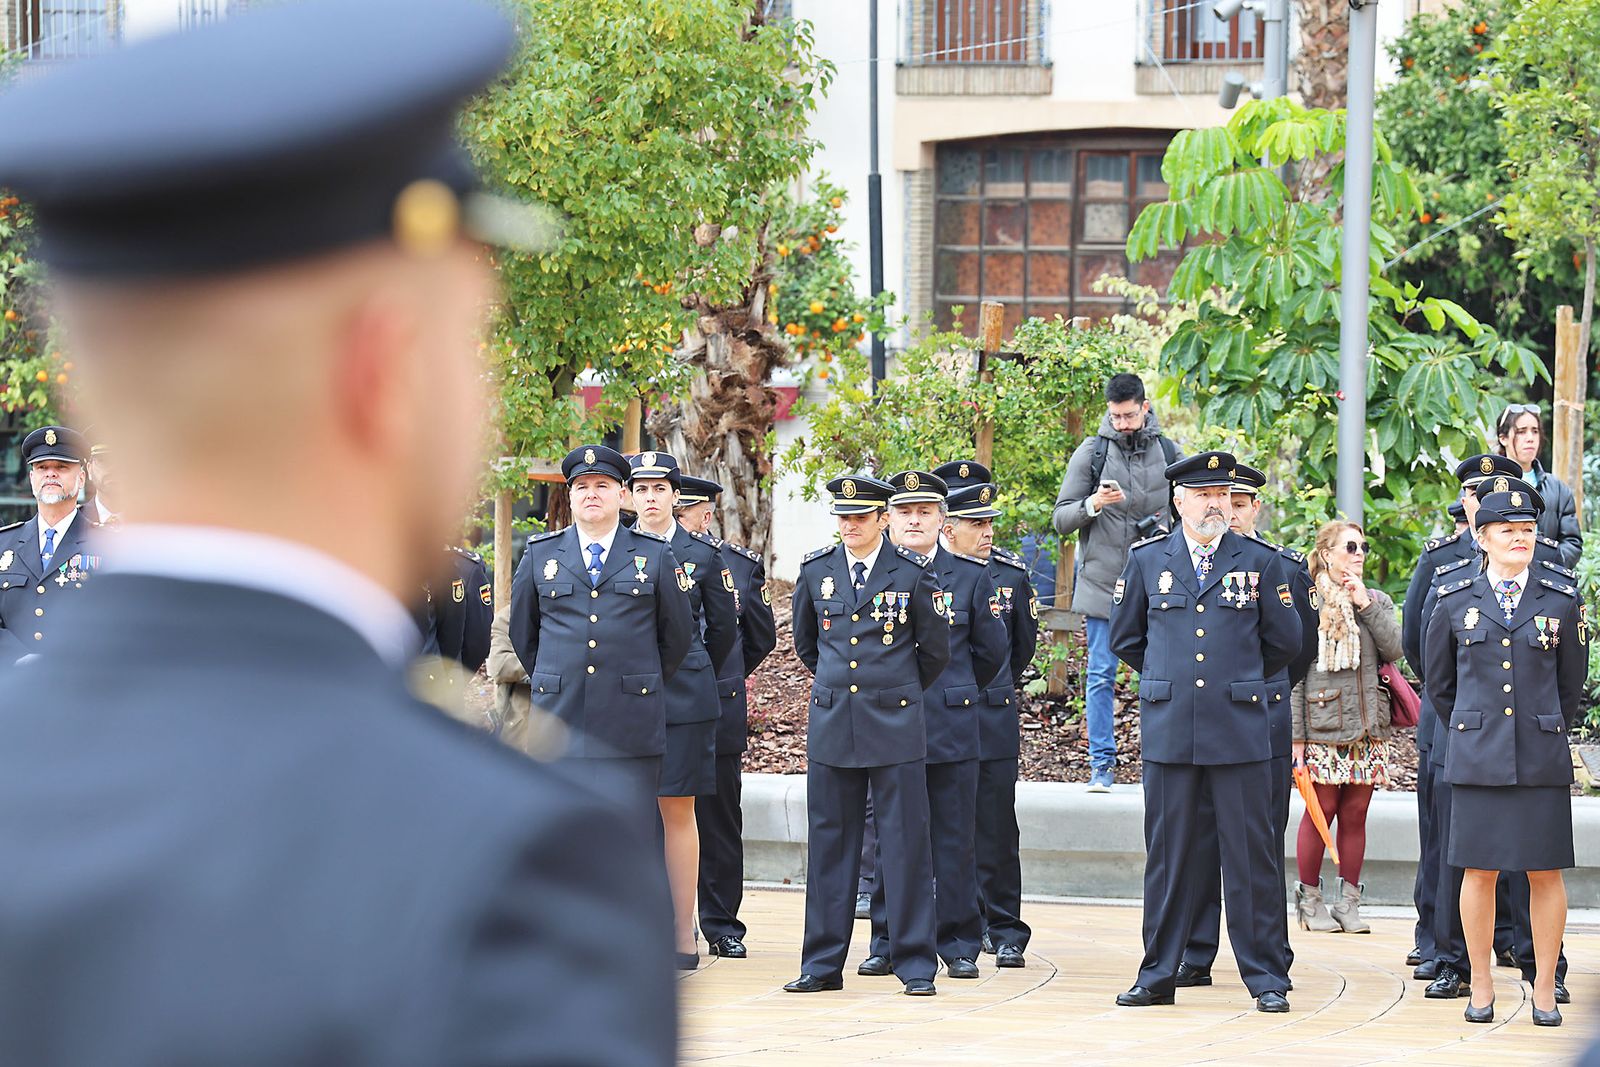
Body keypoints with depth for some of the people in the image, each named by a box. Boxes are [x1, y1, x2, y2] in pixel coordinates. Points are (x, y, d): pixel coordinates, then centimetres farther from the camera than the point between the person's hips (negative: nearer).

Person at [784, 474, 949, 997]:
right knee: (829, 842, 5)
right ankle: (823, 964, 10)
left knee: (905, 843, -2)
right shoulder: (816, 570, 6)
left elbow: (935, 650, 7)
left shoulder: (912, 573, -3)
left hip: (894, 723, -3)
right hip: (831, 724, 3)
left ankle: (916, 964, 3)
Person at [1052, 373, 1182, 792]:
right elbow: (1060, 519, 1)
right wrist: (1092, 505, -18)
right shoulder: (1091, 452, 1)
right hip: (1102, 581, -1)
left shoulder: (1169, 453, 7)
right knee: (1101, 675, -1)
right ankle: (1101, 764, 4)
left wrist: (1169, 528, -3)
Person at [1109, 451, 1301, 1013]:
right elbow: (1125, 638, 19)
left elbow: (1283, 643, 13)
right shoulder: (1146, 560, 8)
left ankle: (1266, 977, 5)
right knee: (1166, 855, 4)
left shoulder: (1261, 562, 5)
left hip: (1240, 731, -1)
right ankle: (1158, 975, 10)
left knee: (1250, 855, 0)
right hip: (1168, 730, 1)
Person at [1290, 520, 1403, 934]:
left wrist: (1366, 605, -5)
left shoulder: (1378, 601, 13)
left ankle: (1349, 903, 10)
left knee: (1355, 814, 5)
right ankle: (1310, 900, 8)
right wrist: (1295, 734, -7)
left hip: (1367, 728, 4)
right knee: (1321, 811, -3)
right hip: (1322, 726, -4)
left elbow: (1394, 650, -2)